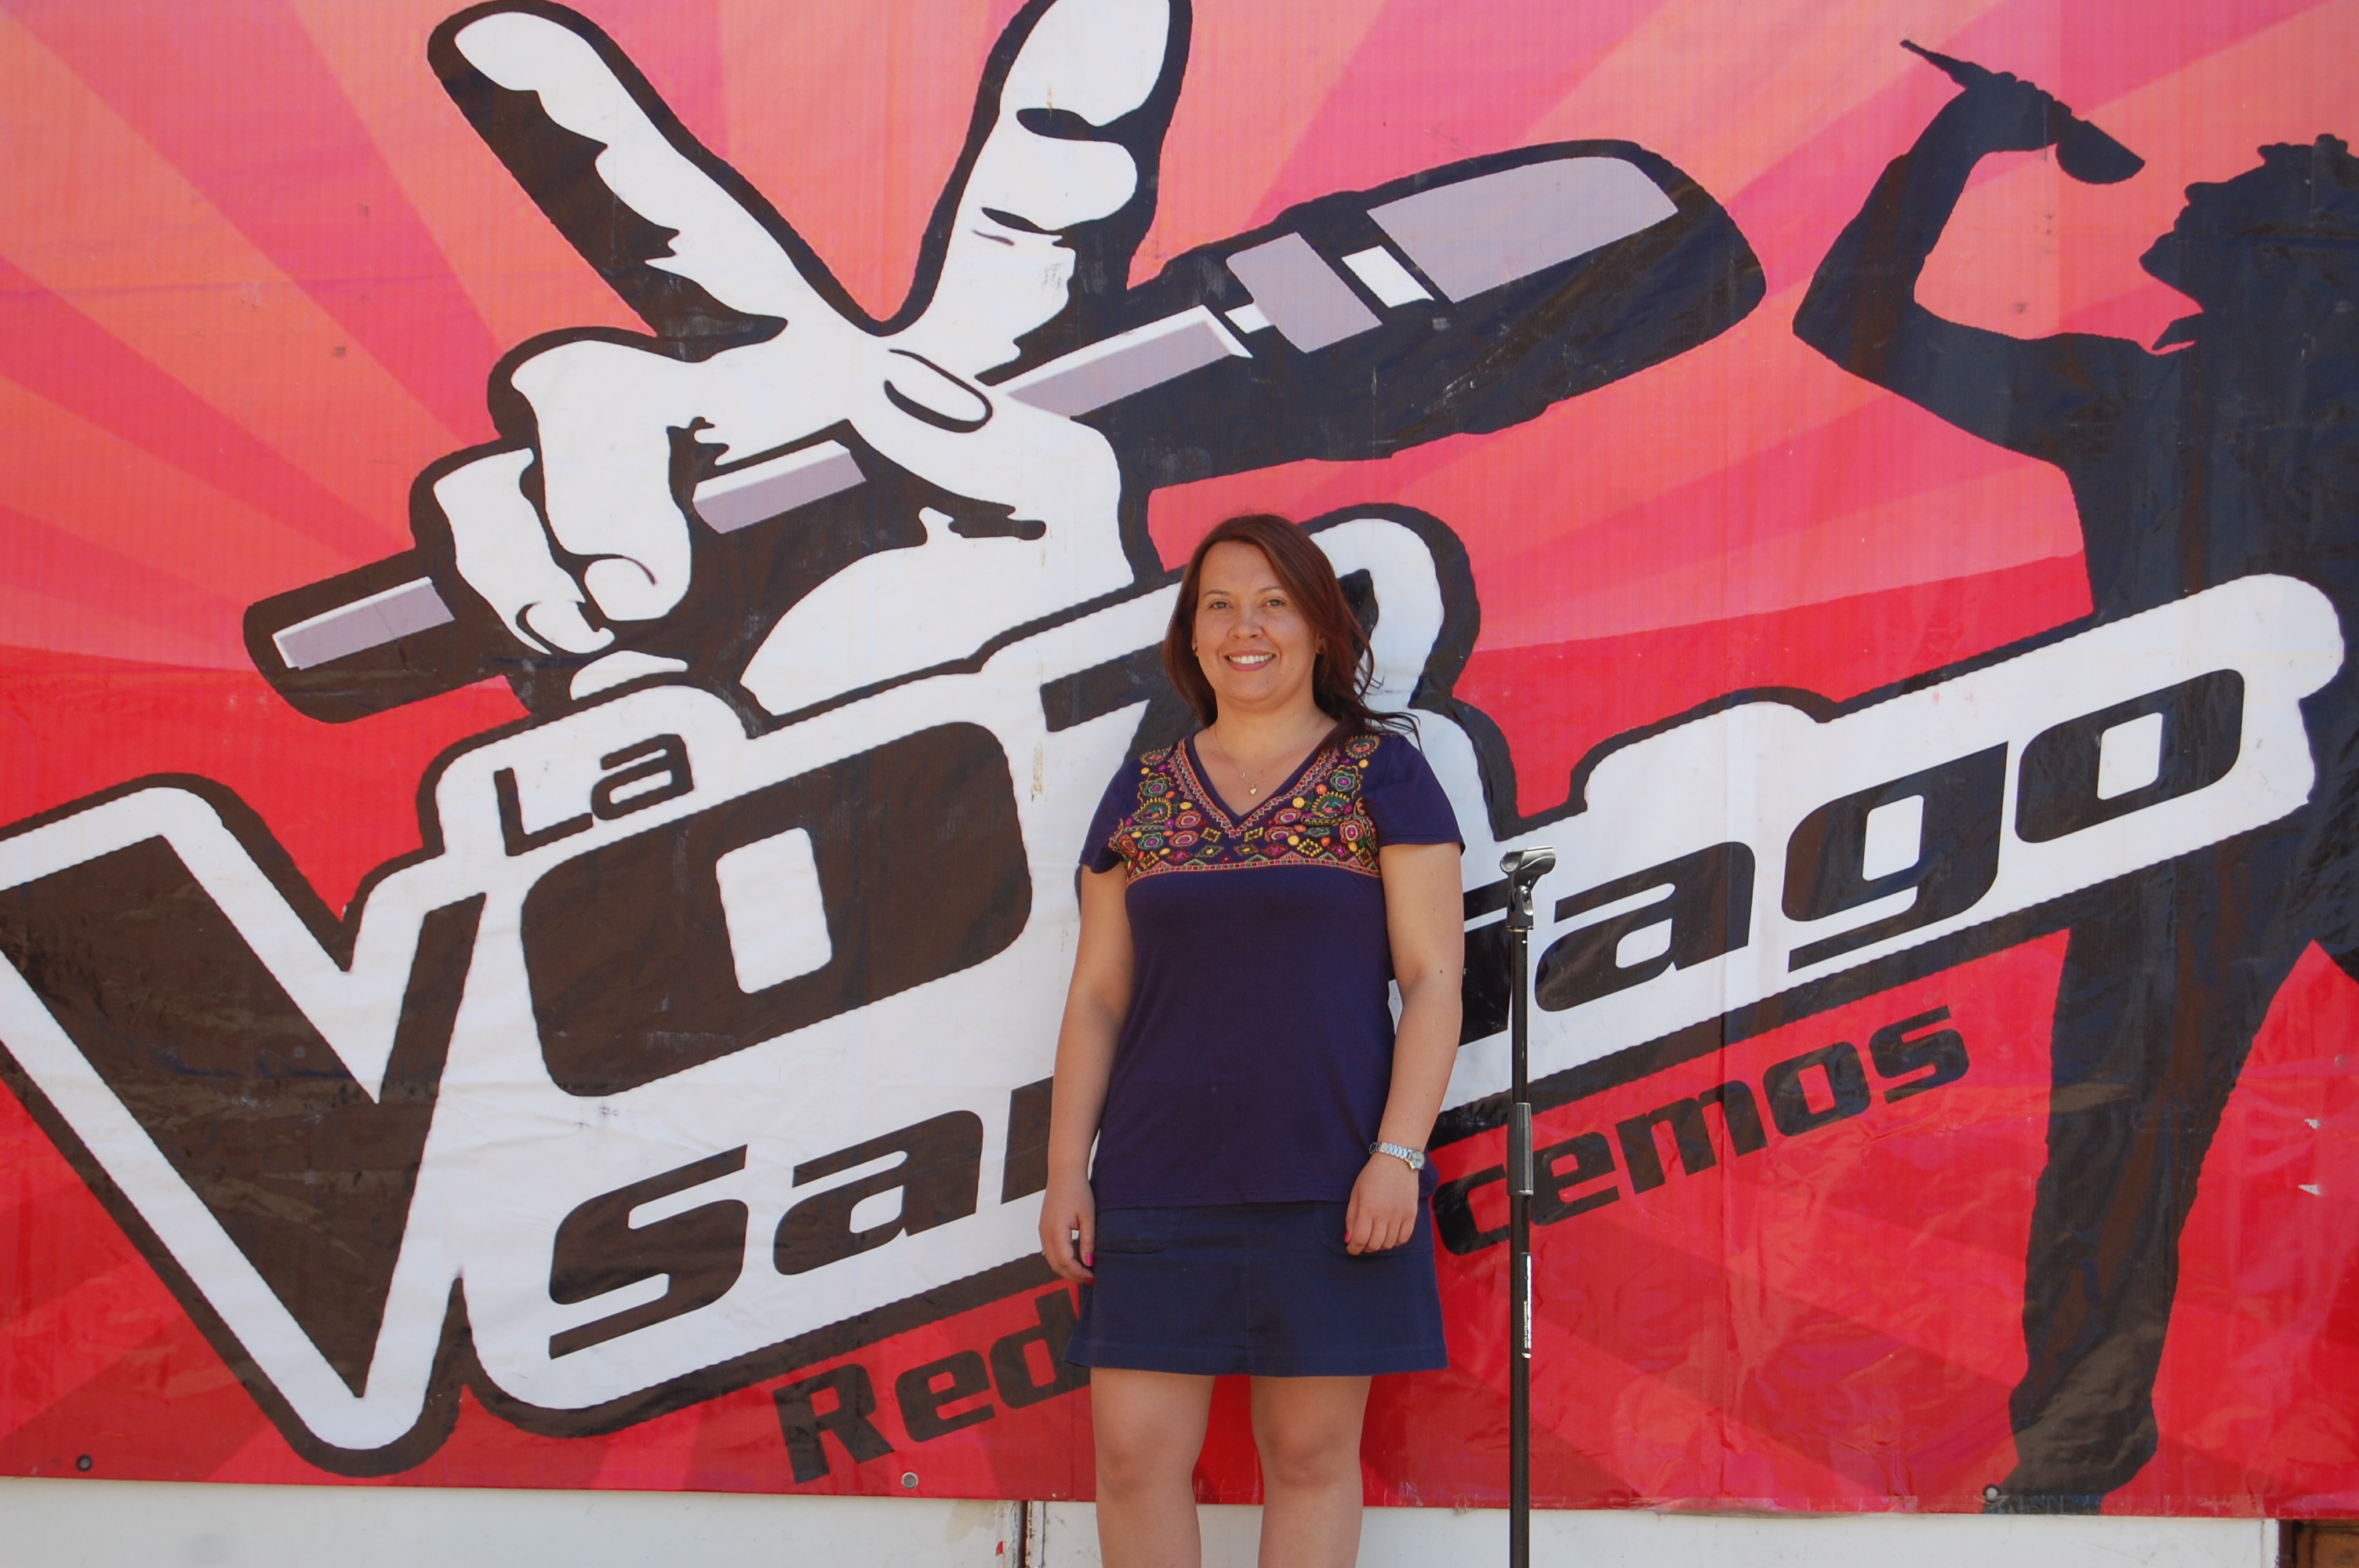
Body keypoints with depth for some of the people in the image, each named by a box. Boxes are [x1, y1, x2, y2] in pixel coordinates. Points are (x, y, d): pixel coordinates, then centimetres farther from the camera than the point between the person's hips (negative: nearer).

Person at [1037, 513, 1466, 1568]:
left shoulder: (1382, 773, 3)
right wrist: (1065, 1171, 5)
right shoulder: (1141, 792, 12)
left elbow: (1434, 976, -2)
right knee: (1134, 1450, -1)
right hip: (1157, 1184, 3)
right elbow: (1096, 996, 12)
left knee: (1311, 1453, 2)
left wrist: (1398, 1155, -11)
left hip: (1330, 1185, -3)